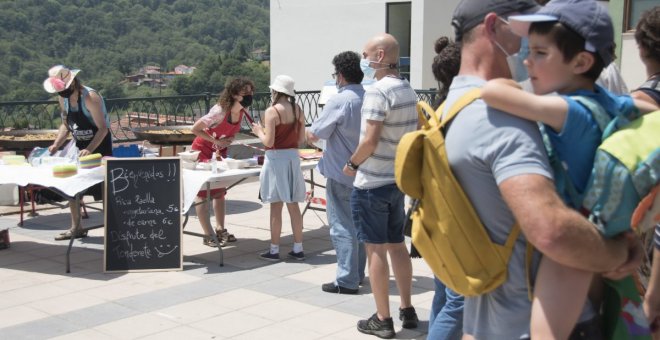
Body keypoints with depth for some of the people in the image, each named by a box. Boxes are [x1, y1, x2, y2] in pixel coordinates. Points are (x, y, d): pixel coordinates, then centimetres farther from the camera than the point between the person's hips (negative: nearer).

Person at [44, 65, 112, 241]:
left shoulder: (90, 97, -25)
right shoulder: (63, 99, -2)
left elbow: (103, 128, -26)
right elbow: (66, 125, 10)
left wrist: (90, 150, -36)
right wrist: (56, 144, -5)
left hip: (100, 145, -7)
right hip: (80, 146, 7)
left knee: (104, 189, -5)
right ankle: (76, 228, 18)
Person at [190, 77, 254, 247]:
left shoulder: (242, 111, -9)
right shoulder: (220, 110, -30)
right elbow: (195, 129, -24)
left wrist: (228, 140, -9)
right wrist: (216, 141, -23)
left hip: (220, 152, 7)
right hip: (202, 151, -7)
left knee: (219, 191, 13)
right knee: (202, 192, -2)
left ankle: (220, 229, 22)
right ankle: (208, 236, 1)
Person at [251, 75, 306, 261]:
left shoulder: (272, 111, -12)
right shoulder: (298, 110, 5)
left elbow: (268, 141, -15)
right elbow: (301, 139, 9)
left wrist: (259, 131, 3)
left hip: (276, 158, -6)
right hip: (293, 157, 6)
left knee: (276, 206, 1)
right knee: (293, 205, 11)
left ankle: (274, 250, 9)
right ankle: (298, 248, 16)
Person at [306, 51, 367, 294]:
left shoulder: (339, 101, -19)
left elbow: (314, 135, -11)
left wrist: (310, 133, 10)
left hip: (341, 174, -7)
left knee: (342, 226, 0)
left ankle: (347, 281, 4)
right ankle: (358, 272, 28)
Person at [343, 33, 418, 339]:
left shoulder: (378, 91, -18)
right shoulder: (408, 90, 9)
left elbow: (370, 141, -22)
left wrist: (352, 163, -7)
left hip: (372, 182, -8)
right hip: (398, 179, 8)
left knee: (375, 250, 0)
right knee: (397, 245, 17)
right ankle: (407, 310, 25)